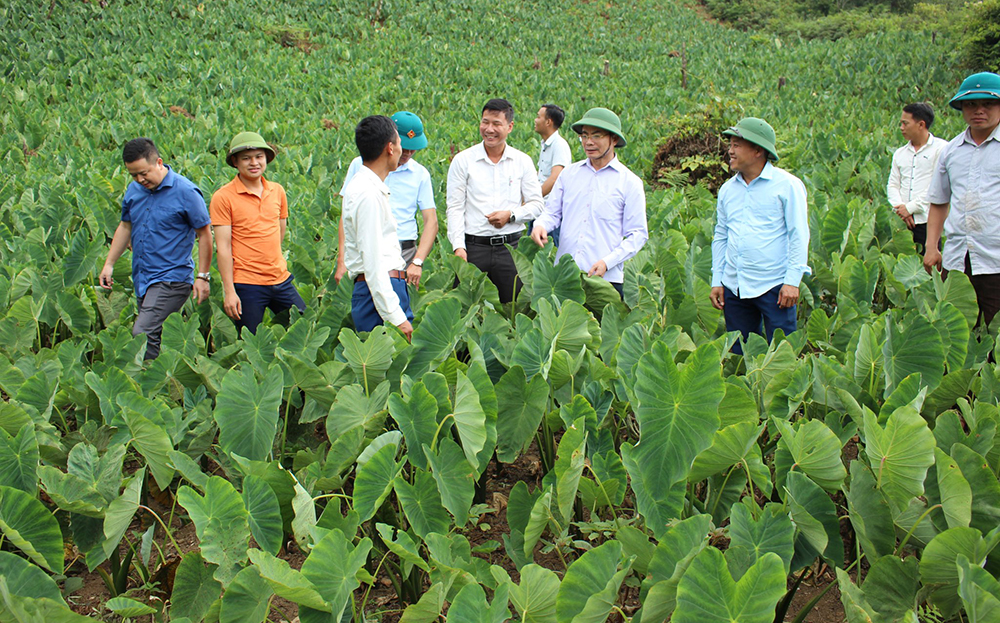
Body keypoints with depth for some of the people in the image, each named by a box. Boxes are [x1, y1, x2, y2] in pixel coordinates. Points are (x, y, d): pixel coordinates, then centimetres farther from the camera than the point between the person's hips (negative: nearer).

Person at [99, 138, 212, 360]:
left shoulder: (185, 192, -11)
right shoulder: (134, 190, 8)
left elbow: (204, 234, -6)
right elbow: (125, 226, 21)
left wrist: (202, 276, -8)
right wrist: (109, 264, 16)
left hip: (171, 278, -7)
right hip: (142, 279, 7)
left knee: (143, 334, -18)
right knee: (151, 335, 10)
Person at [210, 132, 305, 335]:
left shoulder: (278, 191, 8)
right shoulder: (223, 197, -7)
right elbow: (223, 247, -10)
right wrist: (229, 291, -14)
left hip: (281, 280, 5)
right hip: (246, 285, -5)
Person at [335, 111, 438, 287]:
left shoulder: (420, 174, 9)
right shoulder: (360, 165, 7)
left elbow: (431, 222, 4)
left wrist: (417, 262, -11)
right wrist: (342, 259, 0)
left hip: (404, 254, 1)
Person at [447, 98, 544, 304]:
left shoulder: (523, 161, 8)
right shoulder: (463, 160, 3)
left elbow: (536, 204, 10)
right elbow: (455, 208, 1)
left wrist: (511, 215, -9)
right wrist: (458, 247, -10)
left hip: (511, 246, 1)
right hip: (474, 246, -1)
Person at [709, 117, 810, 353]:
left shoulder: (787, 185, -4)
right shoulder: (727, 189, 10)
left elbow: (799, 235, -6)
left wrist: (792, 281, -12)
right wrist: (716, 281, 11)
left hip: (773, 286, -5)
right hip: (734, 287, 5)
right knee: (738, 353, 11)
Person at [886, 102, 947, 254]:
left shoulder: (941, 149, -1)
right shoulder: (900, 153, 18)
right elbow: (892, 185, 13)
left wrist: (911, 207, -11)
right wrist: (900, 208, -6)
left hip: (928, 221, -5)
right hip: (903, 222, 5)